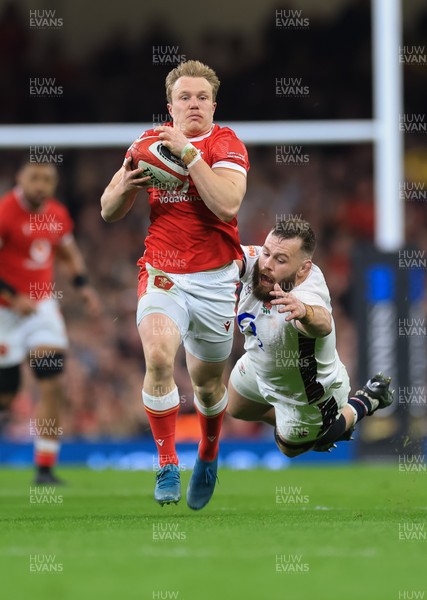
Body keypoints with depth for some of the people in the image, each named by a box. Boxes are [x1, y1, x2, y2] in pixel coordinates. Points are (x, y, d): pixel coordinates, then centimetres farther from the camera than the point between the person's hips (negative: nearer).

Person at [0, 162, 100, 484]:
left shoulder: (58, 215, 5)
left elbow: (69, 253, 23)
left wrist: (83, 285, 7)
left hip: (43, 304, 5)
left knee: (53, 385, -7)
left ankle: (45, 468, -2)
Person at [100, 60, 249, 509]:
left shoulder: (226, 144, -4)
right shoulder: (151, 143, 6)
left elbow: (227, 205, -22)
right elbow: (109, 211, 11)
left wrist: (189, 153, -24)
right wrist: (126, 185, -11)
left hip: (215, 278, -1)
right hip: (162, 275, 1)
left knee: (207, 382, 12)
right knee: (158, 357, -26)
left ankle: (208, 456, 42)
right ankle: (167, 465, -18)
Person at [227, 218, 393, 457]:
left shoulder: (306, 298, -46)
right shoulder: (257, 261, -27)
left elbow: (322, 324, -69)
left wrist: (304, 312, -92)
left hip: (307, 396, -6)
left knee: (290, 448, 25)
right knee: (236, 409, 32)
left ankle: (365, 403, 39)